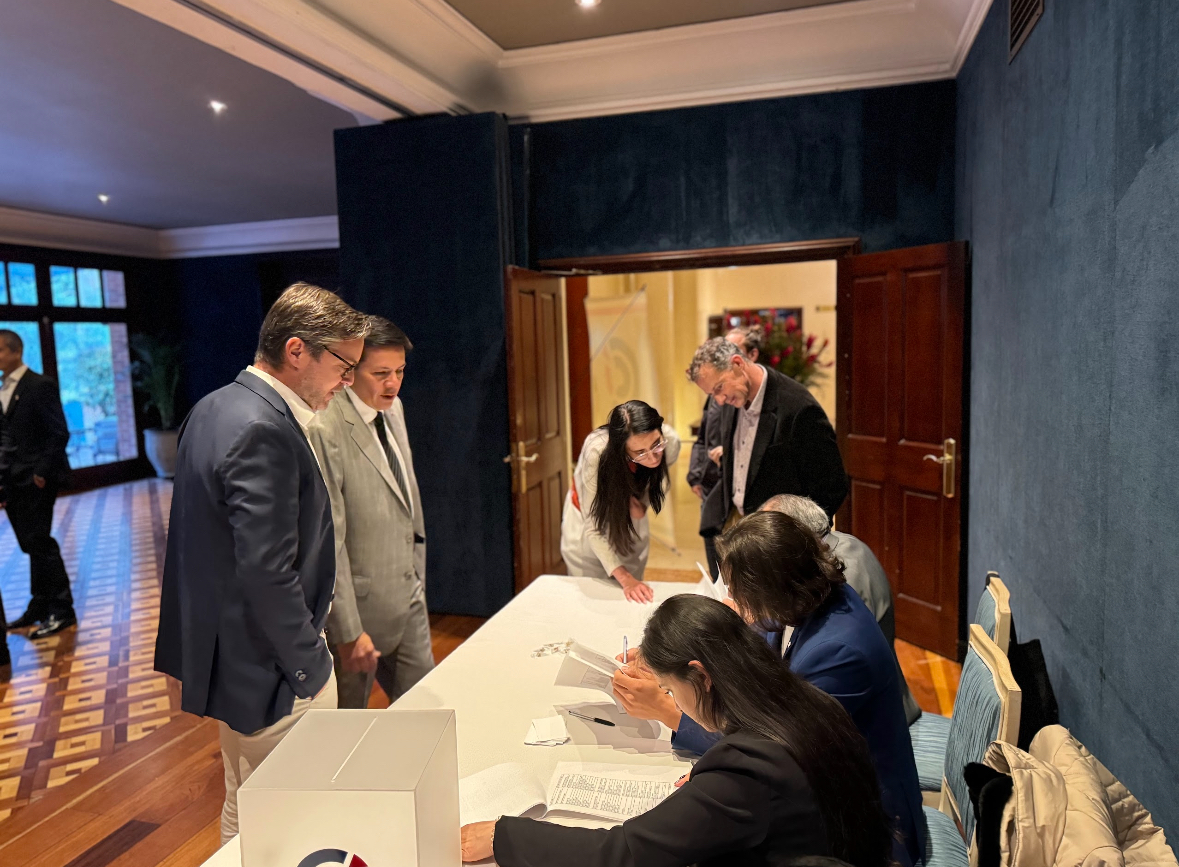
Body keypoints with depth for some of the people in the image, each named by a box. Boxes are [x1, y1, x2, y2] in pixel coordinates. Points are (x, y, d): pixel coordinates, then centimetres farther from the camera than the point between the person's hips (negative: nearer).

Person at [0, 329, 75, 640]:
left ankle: (61, 611, 3)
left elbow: (59, 433, -12)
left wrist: (41, 472, -15)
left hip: (35, 480, -7)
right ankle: (39, 607, 20)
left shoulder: (40, 386, -8)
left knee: (39, 542, -5)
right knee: (32, 545, 11)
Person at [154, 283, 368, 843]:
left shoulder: (213, 408, 7)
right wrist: (309, 666, -15)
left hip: (217, 647, 10)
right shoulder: (264, 432, -25)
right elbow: (267, 573, -27)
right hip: (268, 672, -10)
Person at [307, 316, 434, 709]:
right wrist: (348, 631, -18)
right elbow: (328, 541, -21)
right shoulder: (324, 430, -22)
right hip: (360, 606, -7)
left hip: (408, 601, 8)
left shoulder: (393, 408, 6)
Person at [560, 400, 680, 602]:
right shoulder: (597, 452, -38)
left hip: (631, 522, 3)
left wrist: (641, 503, -26)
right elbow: (592, 527, -32)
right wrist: (624, 578, -39)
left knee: (633, 597, 15)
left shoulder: (670, 442, -28)